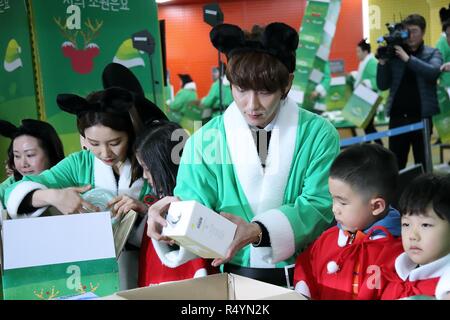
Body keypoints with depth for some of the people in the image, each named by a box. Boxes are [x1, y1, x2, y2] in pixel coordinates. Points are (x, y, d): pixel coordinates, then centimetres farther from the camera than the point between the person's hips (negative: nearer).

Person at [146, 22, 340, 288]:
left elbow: (319, 206, -6)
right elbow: (194, 207, 0)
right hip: (233, 274, 1)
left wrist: (259, 232, -21)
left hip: (301, 273, -1)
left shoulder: (318, 134, 1)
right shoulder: (205, 140, 4)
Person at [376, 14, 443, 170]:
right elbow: (383, 86, 6)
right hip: (397, 116, 1)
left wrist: (407, 58, -21)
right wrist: (382, 62, -8)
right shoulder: (394, 54, 8)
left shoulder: (433, 53, 6)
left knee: (423, 162, 5)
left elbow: (433, 72, -16)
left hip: (421, 116, -1)